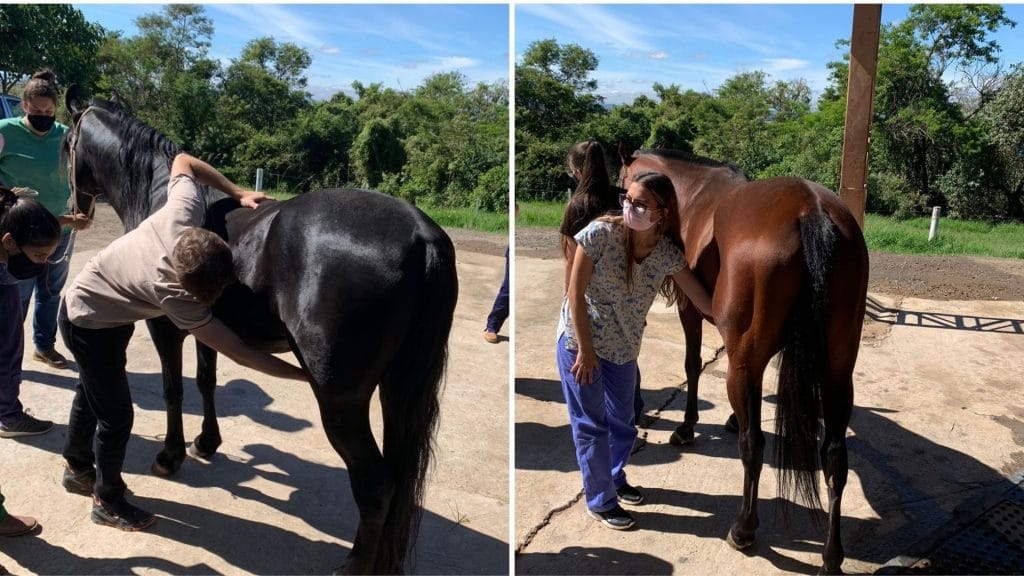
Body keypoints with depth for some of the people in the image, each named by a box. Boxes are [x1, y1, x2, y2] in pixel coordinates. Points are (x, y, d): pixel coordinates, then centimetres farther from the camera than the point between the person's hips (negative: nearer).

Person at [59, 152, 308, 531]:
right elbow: (241, 354, -37)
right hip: (90, 327, -8)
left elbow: (182, 160, -11)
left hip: (101, 311, 8)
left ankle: (78, 468, 49)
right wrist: (314, 374, -38)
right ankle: (107, 501, 23)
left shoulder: (183, 215, -30)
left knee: (92, 393, 26)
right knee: (116, 415, 1)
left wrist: (238, 194, -19)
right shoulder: (174, 295, -41)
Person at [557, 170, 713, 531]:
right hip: (579, 340, -4)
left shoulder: (668, 253, -11)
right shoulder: (601, 233, -21)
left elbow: (704, 303, -4)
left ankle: (614, 478, 45)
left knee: (622, 421, 18)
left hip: (624, 347, 4)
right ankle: (600, 501, 23)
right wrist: (585, 349, -16)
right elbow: (576, 292, -17)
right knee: (591, 423, 5)